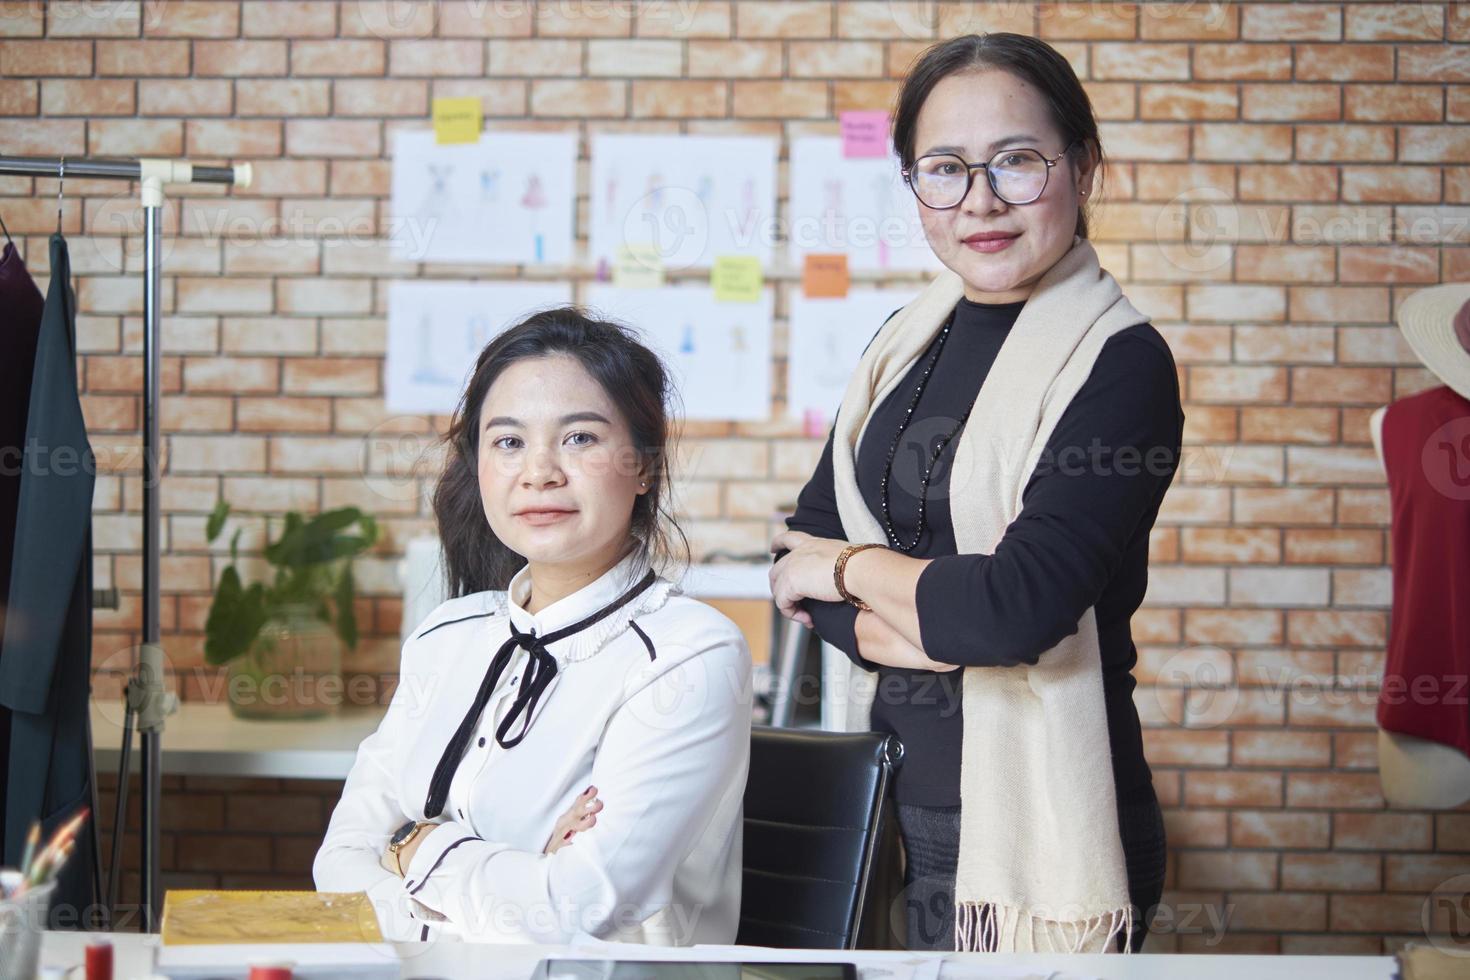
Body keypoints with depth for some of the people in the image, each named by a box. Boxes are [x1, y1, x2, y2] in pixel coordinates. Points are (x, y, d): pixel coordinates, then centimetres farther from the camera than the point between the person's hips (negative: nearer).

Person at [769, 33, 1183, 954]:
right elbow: (801, 554, 4)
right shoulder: (907, 343, 8)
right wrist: (918, 629, -14)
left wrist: (851, 569, -6)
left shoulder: (1121, 362, -13)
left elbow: (1018, 607, -22)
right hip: (889, 800, 6)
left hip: (1031, 818, -6)